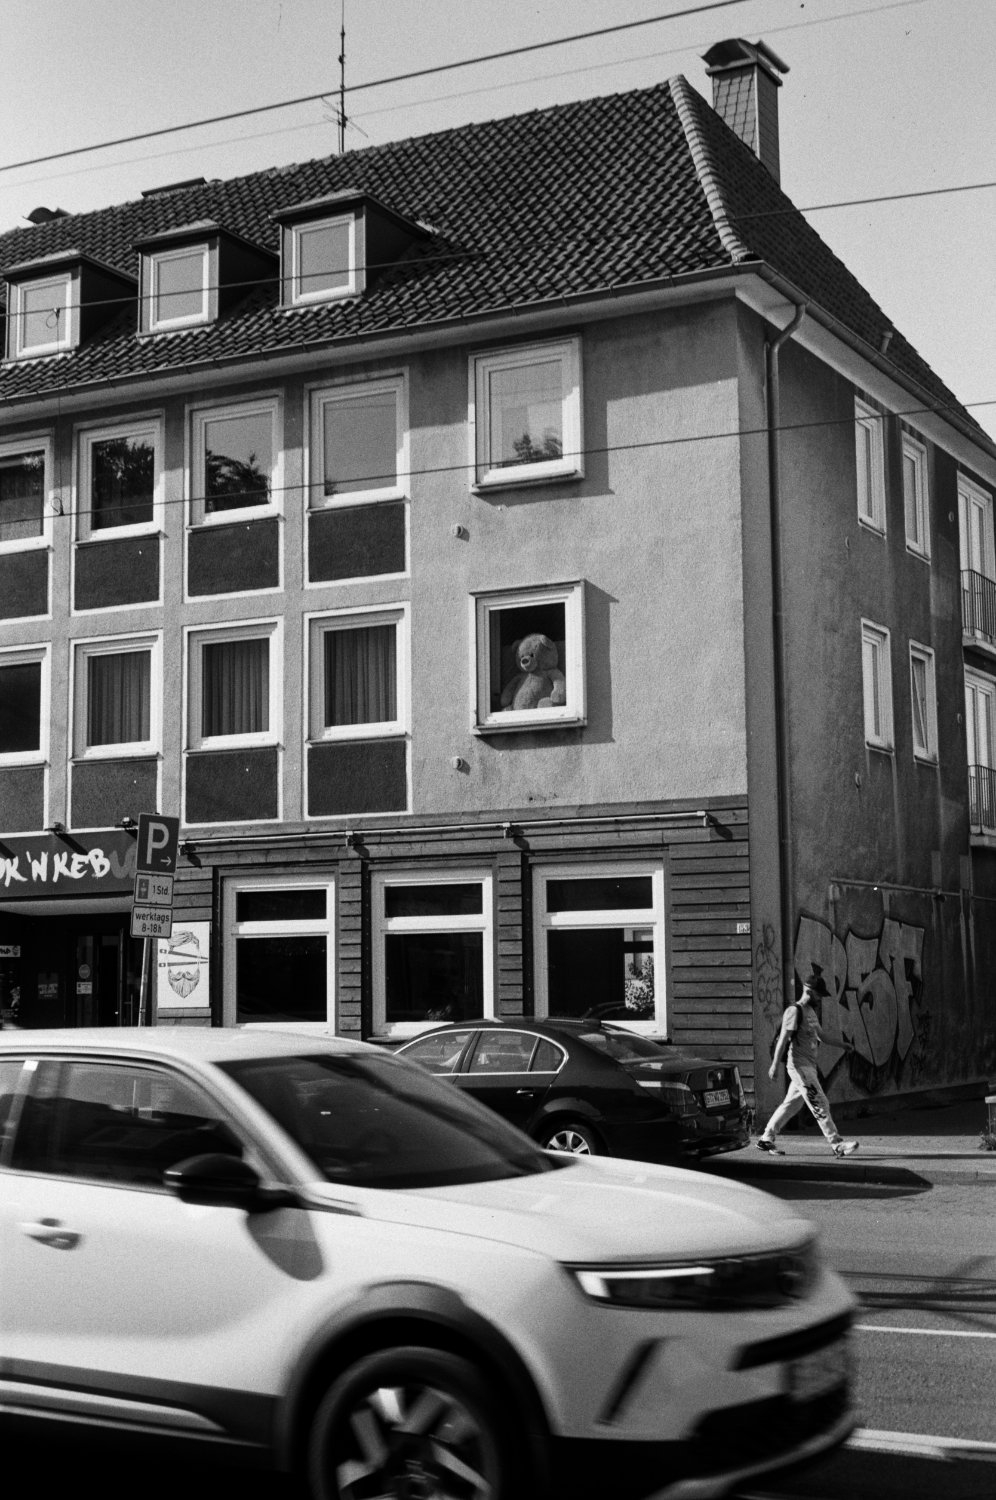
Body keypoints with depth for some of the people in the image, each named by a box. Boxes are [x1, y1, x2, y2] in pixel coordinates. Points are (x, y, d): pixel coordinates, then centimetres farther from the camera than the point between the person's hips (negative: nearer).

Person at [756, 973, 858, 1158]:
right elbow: (784, 1038, -17)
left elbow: (818, 1035, 27)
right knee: (820, 1105, -9)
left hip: (809, 1066, 9)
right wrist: (775, 1064, -22)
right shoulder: (794, 1011, -12)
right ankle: (837, 1144, -8)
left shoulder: (812, 1011, 16)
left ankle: (766, 1139, 20)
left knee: (791, 1105, 12)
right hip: (799, 1066, -9)